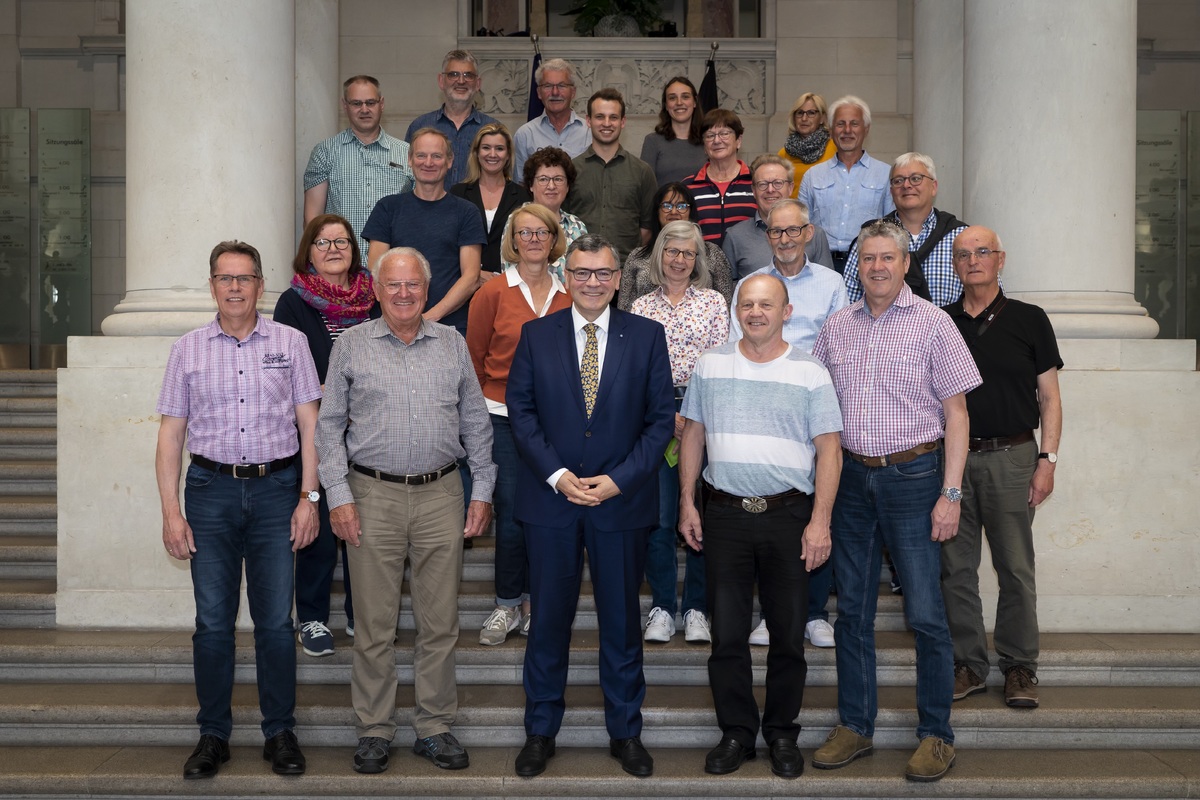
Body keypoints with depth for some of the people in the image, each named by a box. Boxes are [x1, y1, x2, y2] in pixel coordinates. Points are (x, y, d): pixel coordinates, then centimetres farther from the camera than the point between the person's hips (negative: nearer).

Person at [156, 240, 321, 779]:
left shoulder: (290, 343, 5)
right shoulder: (188, 349, 7)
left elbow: (309, 424, 4)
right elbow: (170, 434, 7)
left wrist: (308, 498, -3)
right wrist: (171, 512, -1)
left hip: (276, 489, -1)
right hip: (211, 489, 1)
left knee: (276, 620, 2)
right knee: (212, 620, 4)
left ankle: (280, 732, 14)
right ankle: (213, 735, 16)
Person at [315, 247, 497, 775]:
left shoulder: (452, 344, 10)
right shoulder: (351, 345, 5)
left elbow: (476, 422, 12)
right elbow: (329, 425, 4)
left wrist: (482, 491, 5)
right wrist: (339, 496, -5)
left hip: (441, 494, 2)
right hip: (373, 496, -1)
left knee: (440, 622, 6)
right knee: (374, 624, 4)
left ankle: (435, 728, 19)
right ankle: (373, 731, 17)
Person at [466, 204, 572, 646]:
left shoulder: (569, 297, 5)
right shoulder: (493, 293, -2)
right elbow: (474, 356, 5)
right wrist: (485, 401, 8)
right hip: (504, 417, -2)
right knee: (511, 513, -1)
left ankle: (534, 601, 21)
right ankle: (507, 605, 14)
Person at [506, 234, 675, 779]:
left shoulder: (647, 336, 2)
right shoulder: (536, 335, 3)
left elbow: (661, 418, 0)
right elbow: (520, 411, 1)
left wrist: (618, 479, -10)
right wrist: (556, 475, -10)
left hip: (622, 500, 0)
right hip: (550, 498, 0)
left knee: (621, 621, 10)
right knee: (549, 619, 8)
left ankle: (625, 733, 25)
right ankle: (540, 731, 24)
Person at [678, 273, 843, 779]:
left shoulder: (810, 373, -1)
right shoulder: (710, 366, 7)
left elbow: (828, 450, -3)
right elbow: (693, 435, 11)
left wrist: (820, 521, -10)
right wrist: (687, 503, 6)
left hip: (789, 515, -1)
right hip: (724, 514, 2)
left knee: (788, 633, 7)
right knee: (727, 632, 6)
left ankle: (782, 733, 24)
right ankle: (736, 732, 20)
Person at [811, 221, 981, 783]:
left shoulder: (932, 323, -2)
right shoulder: (836, 327, 9)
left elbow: (955, 411, -4)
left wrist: (951, 493, -10)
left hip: (911, 477, -4)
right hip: (851, 477, 4)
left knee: (925, 613, -1)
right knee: (852, 610, 10)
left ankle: (936, 735, 14)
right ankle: (855, 726, 22)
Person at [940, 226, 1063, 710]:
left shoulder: (1029, 320, 5)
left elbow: (1049, 398, 4)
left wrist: (1047, 460, -5)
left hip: (1011, 456, -2)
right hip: (952, 457, 2)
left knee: (1016, 568, 1)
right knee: (956, 568, 4)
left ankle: (1020, 668, 12)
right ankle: (968, 665, 15)